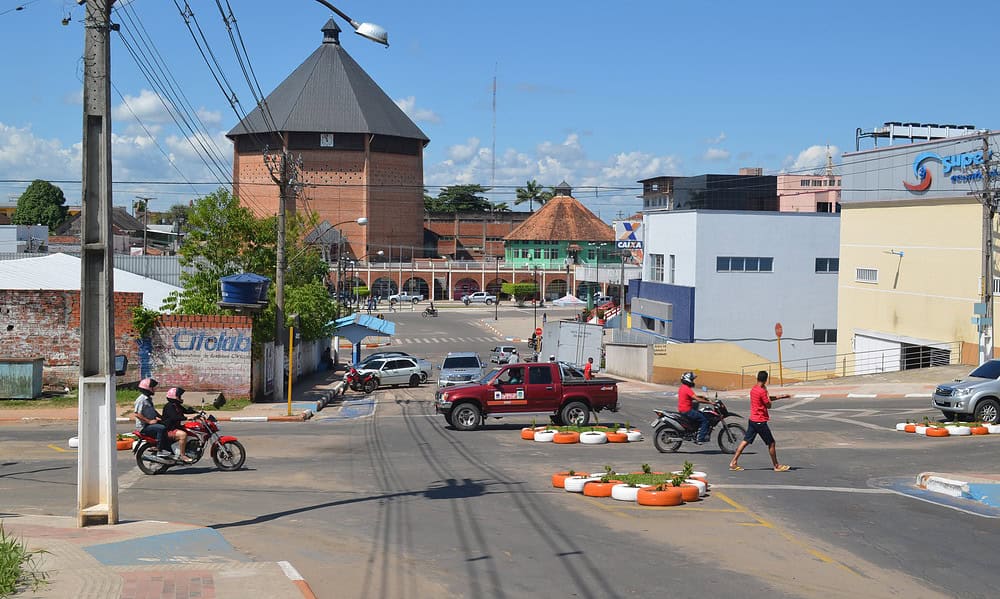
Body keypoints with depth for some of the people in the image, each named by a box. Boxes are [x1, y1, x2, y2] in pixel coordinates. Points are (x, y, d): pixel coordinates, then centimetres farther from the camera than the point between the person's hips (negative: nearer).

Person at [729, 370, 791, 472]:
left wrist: (781, 396, 25)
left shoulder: (753, 389, 10)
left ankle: (733, 463, 4)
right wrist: (766, 391, -3)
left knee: (745, 441, 8)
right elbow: (769, 405, -11)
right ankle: (777, 466, 11)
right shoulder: (762, 391, -19)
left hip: (752, 420, 9)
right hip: (760, 421, -9)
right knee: (771, 443, 3)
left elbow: (769, 398, 22)